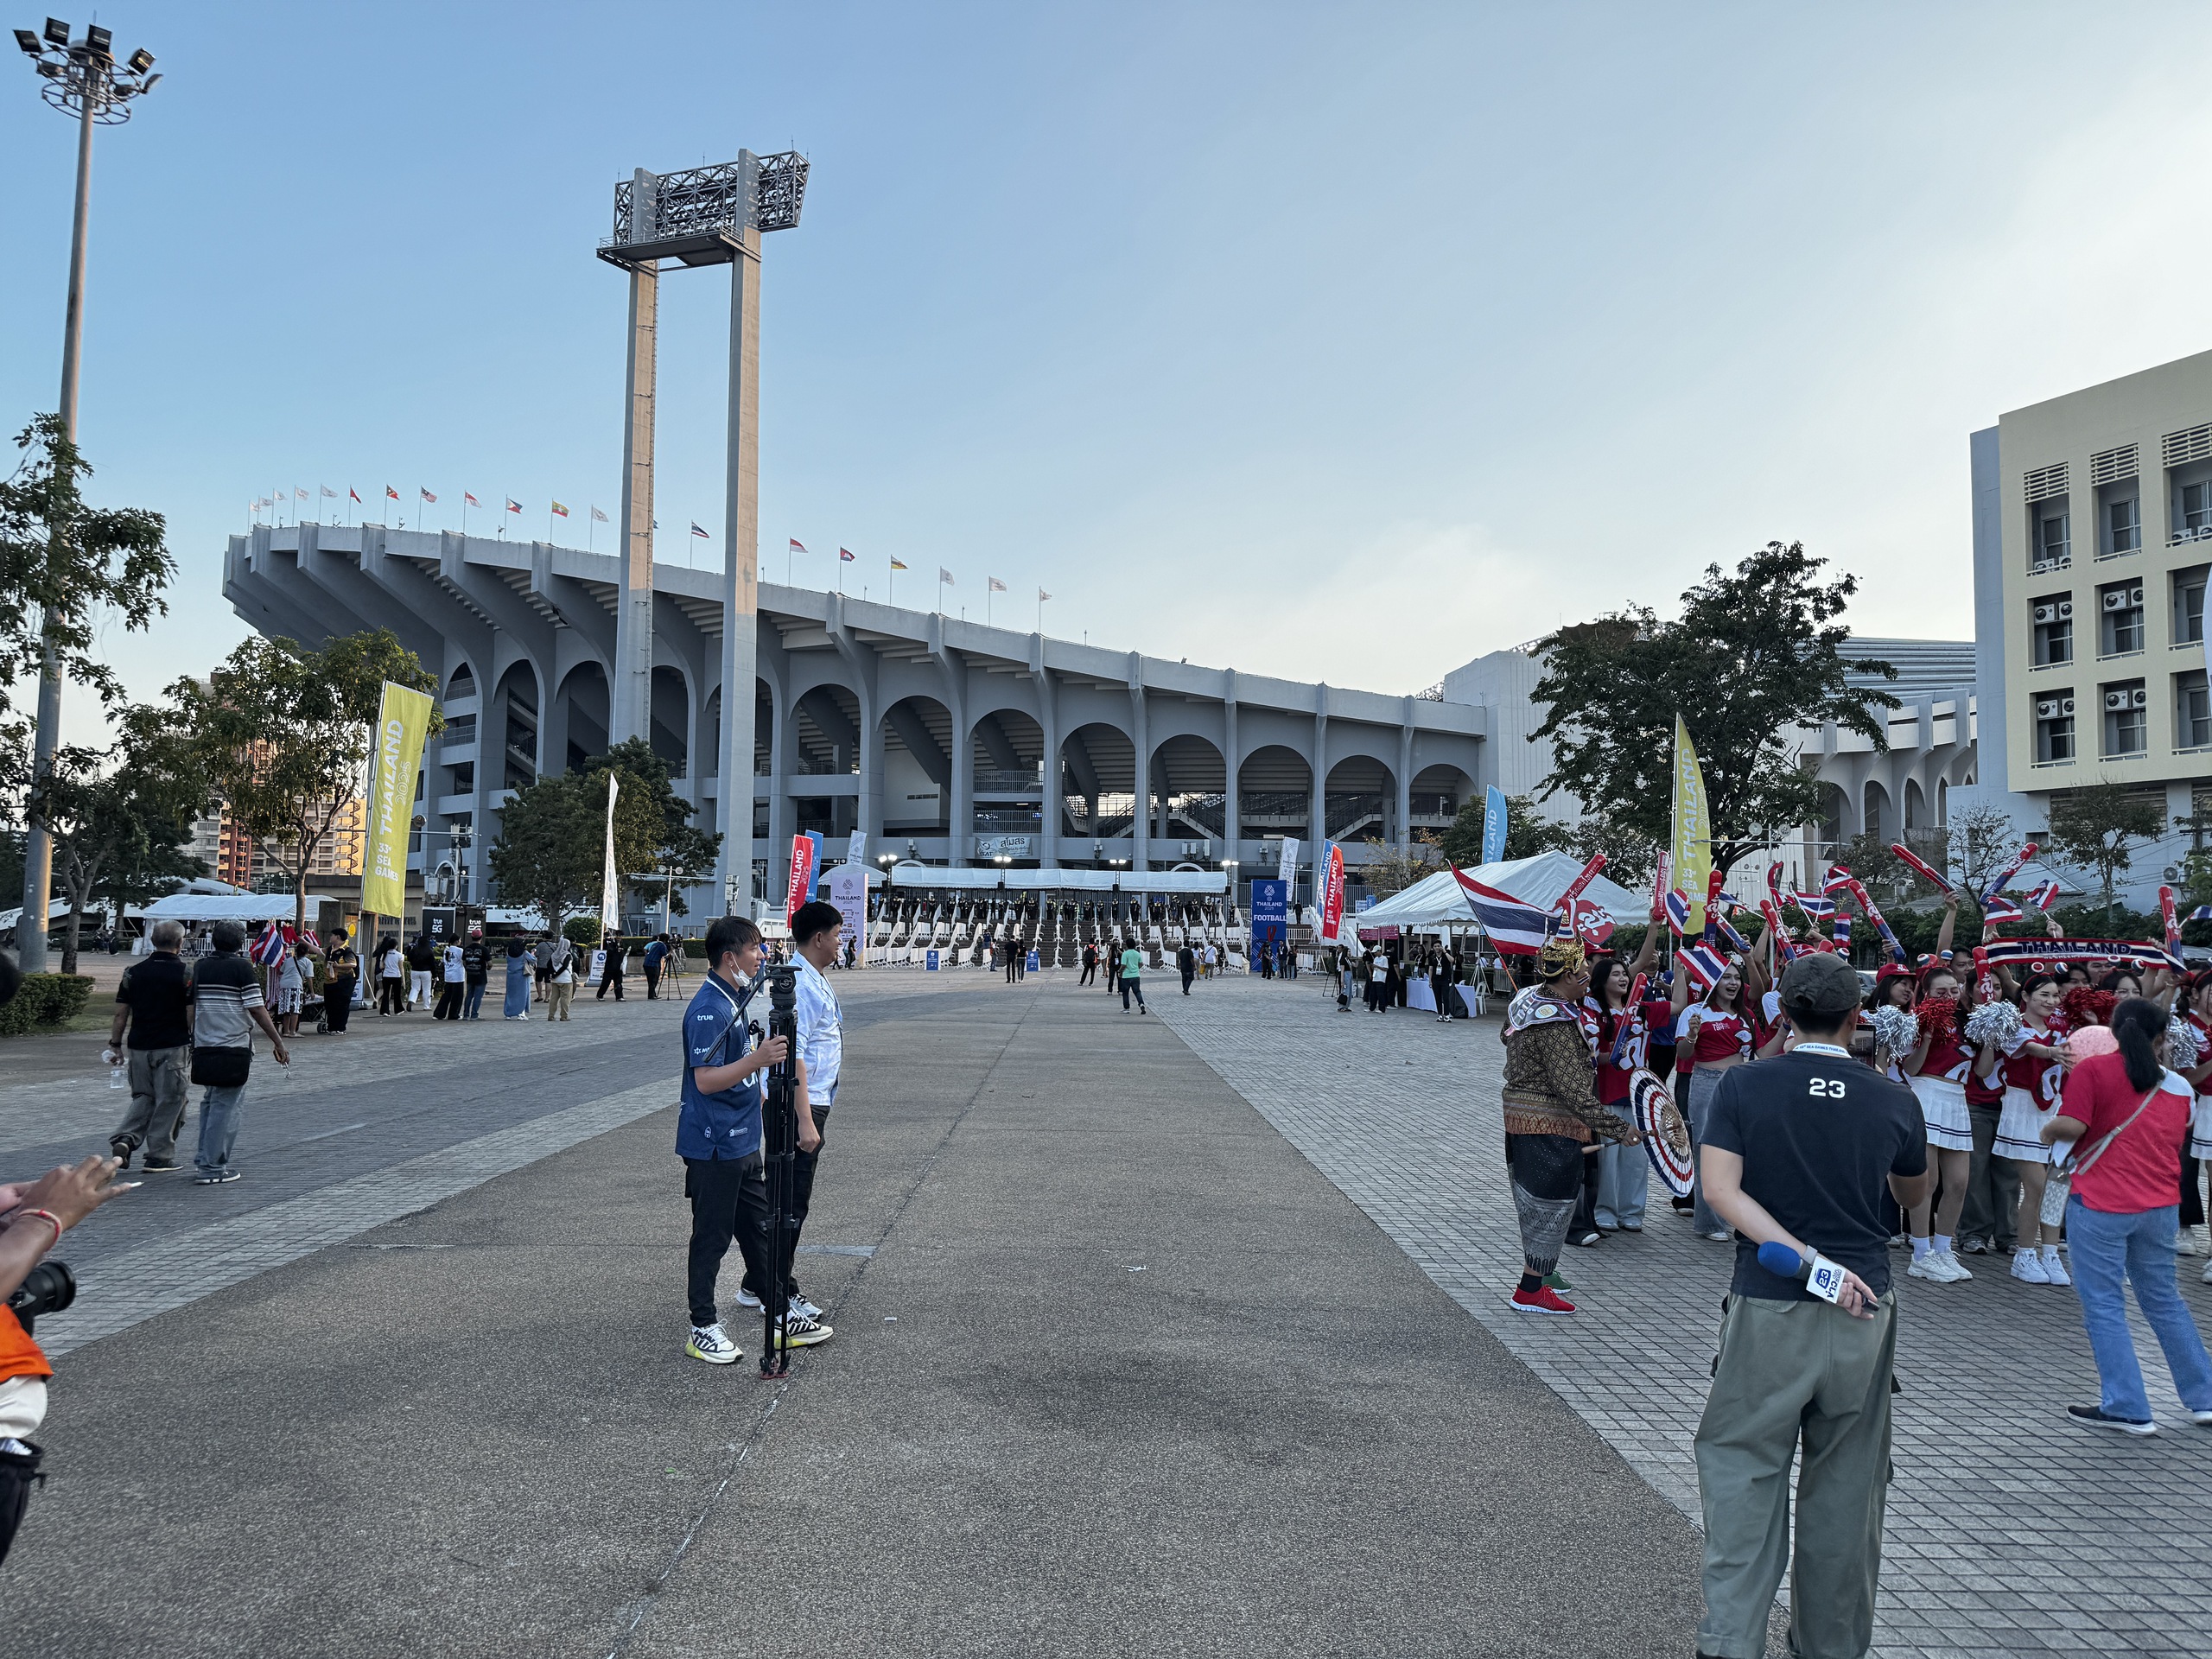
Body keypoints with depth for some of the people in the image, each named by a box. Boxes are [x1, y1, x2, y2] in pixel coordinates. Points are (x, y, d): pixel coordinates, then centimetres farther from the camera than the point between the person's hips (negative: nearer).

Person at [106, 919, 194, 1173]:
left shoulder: (134, 971, 3)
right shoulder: (185, 973, -8)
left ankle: (124, 1139, -2)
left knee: (143, 1097, 19)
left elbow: (121, 1013, 5)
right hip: (173, 1047, -4)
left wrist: (115, 1043, 14)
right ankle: (159, 1157, 7)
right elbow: (191, 1015, -10)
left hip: (139, 1046, 4)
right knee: (169, 1101, 5)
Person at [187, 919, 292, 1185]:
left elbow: (190, 1005, 13)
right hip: (234, 1048, -6)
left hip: (204, 1046, 6)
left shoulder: (200, 966, 8)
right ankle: (211, 1168, -1)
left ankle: (203, 1159, 20)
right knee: (226, 1106, -1)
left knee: (210, 1102, 19)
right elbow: (257, 1009, -13)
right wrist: (278, 1042, -7)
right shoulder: (241, 967, -10)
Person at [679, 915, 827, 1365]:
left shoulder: (734, 1000, 12)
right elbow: (705, 1080, -25)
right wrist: (756, 1061, -35)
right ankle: (703, 1329, 14)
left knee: (759, 1229, 15)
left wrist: (761, 1092, 30)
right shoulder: (708, 1008, -19)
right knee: (712, 1236, 2)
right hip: (713, 1145, -10)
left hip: (742, 1141, 10)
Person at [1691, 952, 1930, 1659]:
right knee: (1845, 1482, 14)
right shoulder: (1893, 1100, -1)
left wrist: (1803, 1257, -14)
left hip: (1767, 1308, -2)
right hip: (1863, 1311, 2)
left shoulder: (1743, 1087, -5)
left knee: (1743, 1467, 7)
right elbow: (1914, 1196, 15)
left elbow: (1720, 1188, -15)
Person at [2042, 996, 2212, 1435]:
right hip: (2159, 1205, 5)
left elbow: (2071, 1126, -17)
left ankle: (2129, 1410, 5)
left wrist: (2049, 1131, 3)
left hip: (2100, 1206, -5)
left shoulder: (2093, 1069, -8)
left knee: (2104, 1306, 3)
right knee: (2164, 1301, 20)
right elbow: (2174, 1144, 17)